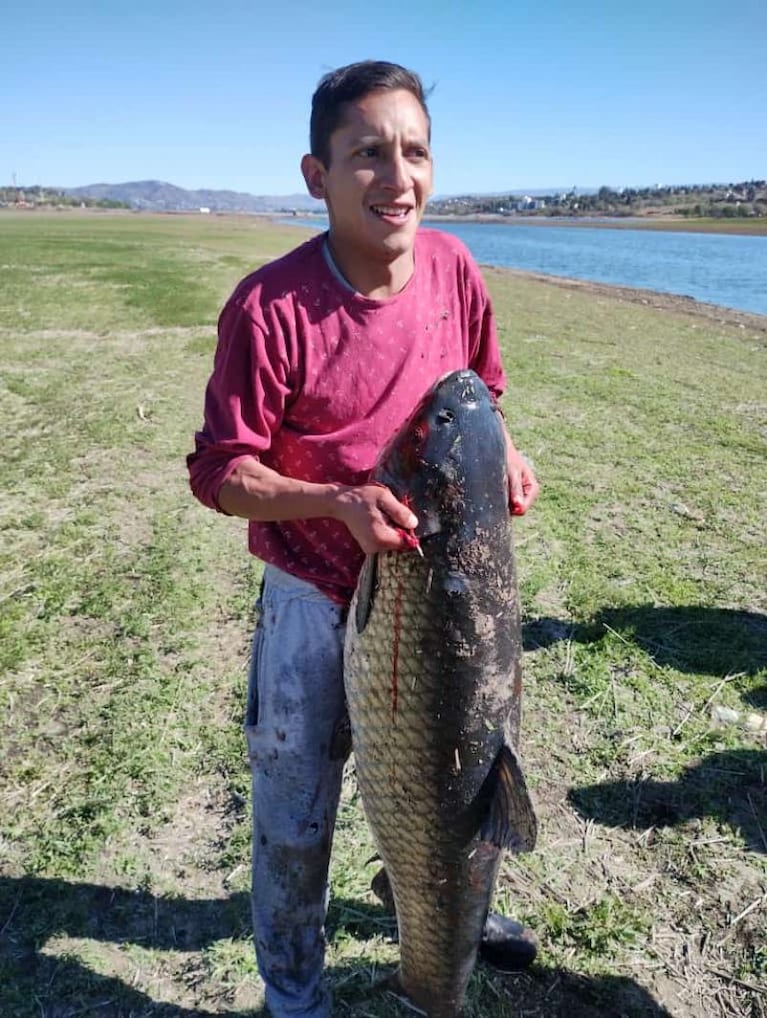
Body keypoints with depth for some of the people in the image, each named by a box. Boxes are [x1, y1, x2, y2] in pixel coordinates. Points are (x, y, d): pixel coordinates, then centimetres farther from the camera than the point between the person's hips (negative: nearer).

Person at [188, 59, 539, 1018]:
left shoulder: (451, 266, -6)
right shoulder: (268, 308, -21)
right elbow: (220, 472, -15)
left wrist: (501, 451, -10)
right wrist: (341, 502, -30)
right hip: (316, 602, -5)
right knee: (296, 815, 12)